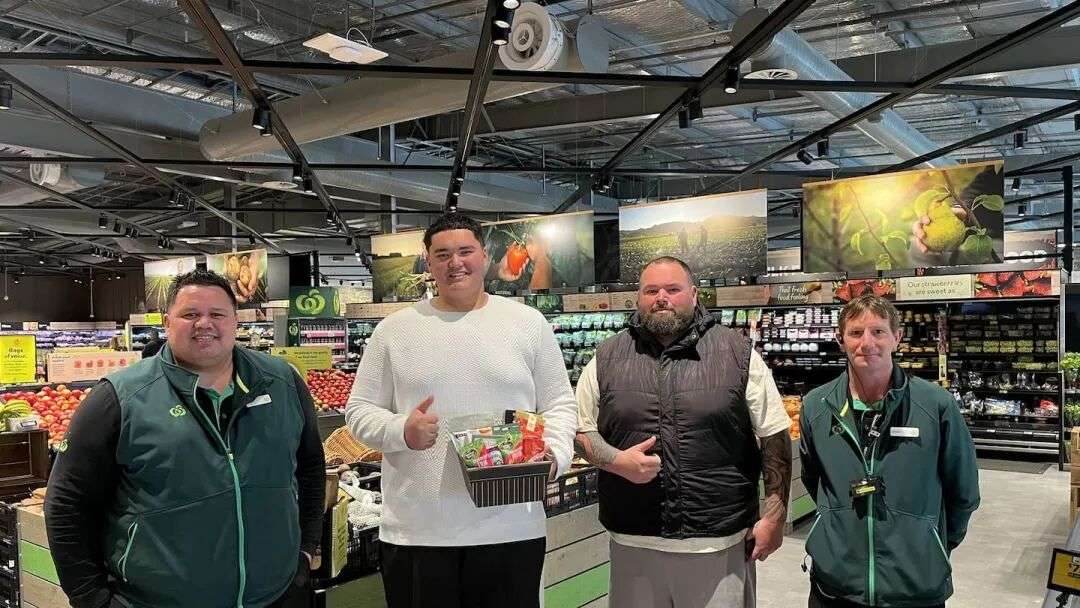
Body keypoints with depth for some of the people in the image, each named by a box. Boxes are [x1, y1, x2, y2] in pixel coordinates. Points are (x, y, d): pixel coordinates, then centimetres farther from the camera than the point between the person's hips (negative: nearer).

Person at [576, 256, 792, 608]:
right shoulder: (607, 358, 5)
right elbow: (580, 429, 9)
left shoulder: (738, 353, 1)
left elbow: (775, 437, 2)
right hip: (633, 544, 2)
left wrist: (774, 517, -1)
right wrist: (616, 460, -10)